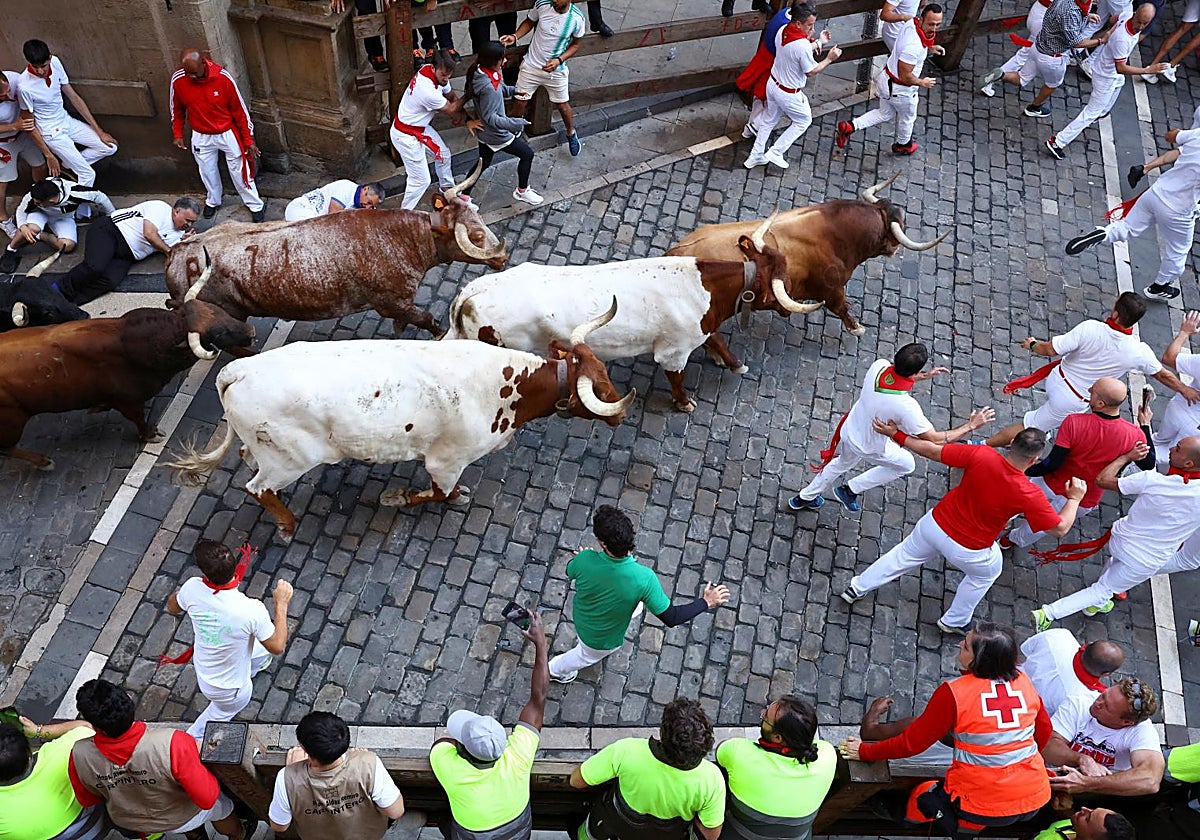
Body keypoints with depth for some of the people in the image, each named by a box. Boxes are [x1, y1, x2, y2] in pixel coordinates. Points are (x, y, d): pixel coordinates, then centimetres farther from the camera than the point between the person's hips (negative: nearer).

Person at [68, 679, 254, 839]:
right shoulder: (171, 744, -45)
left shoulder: (79, 755, -32)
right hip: (182, 818, -3)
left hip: (127, 821, 3)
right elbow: (207, 798, -32)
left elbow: (87, 800, -10)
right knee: (221, 806, 30)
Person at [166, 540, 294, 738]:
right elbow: (277, 647, -22)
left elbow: (172, 608, -2)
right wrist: (281, 603, -16)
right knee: (224, 710, 31)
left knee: (261, 651, 30)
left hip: (203, 666, 4)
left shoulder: (193, 588, -28)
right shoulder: (252, 610, -41)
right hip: (227, 691, -4)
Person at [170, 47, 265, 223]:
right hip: (201, 137, 3)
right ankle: (213, 201, 45)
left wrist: (248, 140, -11)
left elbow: (239, 109, -14)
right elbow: (177, 109, 1)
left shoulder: (223, 77, -24)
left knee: (239, 170, 9)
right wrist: (177, 134, 6)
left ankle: (255, 205, 27)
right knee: (207, 171, 20)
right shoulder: (178, 80, -18)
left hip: (227, 134, -3)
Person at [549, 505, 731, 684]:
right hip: (603, 640, -3)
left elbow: (570, 572, -9)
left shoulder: (585, 560, -35)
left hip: (580, 617, 3)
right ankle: (556, 670, 64)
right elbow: (671, 618, -30)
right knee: (587, 656, 34)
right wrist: (706, 602, -18)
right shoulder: (643, 578, -42)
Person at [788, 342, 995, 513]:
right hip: (871, 448, -5)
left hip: (848, 431, 5)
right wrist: (971, 426, -20)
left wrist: (924, 376, 2)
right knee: (907, 465, 25)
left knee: (842, 463, 35)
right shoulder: (906, 406, -40)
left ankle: (805, 498, 53)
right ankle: (850, 490, 26)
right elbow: (935, 440, -29)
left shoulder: (878, 366, -24)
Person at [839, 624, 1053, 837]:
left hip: (982, 804, -2)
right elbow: (1044, 730, 12)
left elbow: (912, 743, -8)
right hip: (1034, 800, 3)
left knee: (921, 796, 24)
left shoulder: (953, 693, -16)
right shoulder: (1024, 681, -3)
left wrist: (865, 752, 5)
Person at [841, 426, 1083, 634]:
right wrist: (1074, 497, 4)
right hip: (968, 551, -2)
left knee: (905, 556, 28)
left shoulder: (981, 455, -23)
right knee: (988, 572, 32)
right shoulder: (1029, 495, -27)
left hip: (934, 524, 2)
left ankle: (858, 588, 42)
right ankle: (954, 622, 47)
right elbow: (1060, 528, -12)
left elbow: (932, 451, -15)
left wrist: (896, 435, -3)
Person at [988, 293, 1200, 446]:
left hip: (1057, 379, 0)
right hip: (1073, 402, 0)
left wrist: (1032, 345, 2)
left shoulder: (1089, 328, -26)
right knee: (1028, 427, 10)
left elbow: (1050, 349, -20)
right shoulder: (1139, 352, -20)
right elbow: (1163, 375, 0)